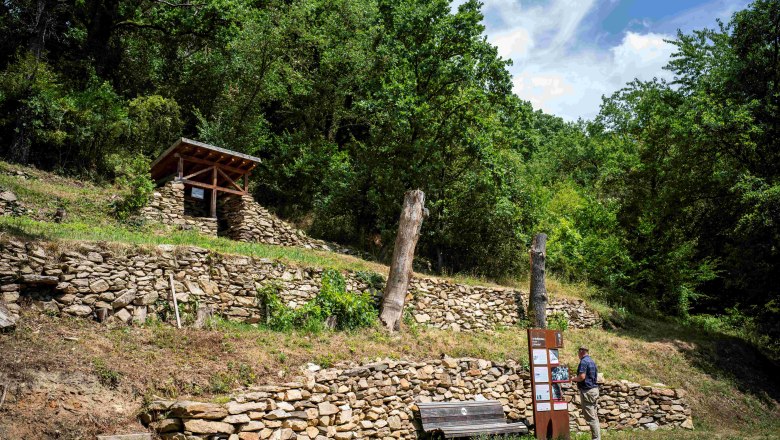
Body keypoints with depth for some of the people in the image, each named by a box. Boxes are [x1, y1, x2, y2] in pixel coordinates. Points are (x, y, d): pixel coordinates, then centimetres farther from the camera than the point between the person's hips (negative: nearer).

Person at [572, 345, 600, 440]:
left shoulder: (583, 362, -15)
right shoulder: (592, 361, 14)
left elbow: (582, 377, -24)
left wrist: (574, 379, -4)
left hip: (587, 391, -10)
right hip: (594, 389, 10)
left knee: (590, 418, -5)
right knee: (594, 416, 13)